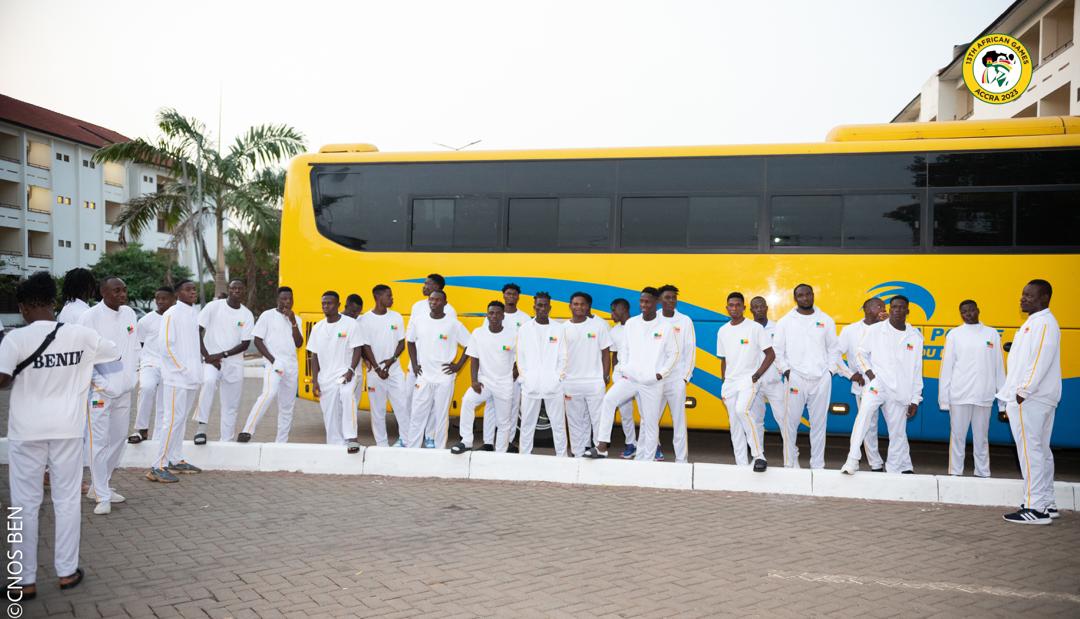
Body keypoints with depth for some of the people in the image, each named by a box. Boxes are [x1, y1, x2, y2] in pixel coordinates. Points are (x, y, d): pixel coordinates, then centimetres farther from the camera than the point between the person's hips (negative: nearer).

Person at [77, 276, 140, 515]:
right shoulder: (90, 317, -11)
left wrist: (133, 376, 9)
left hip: (124, 388, 6)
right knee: (99, 441, -4)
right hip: (100, 390, -6)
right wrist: (96, 381, -13)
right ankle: (102, 497, 5)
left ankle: (100, 486, 29)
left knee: (119, 438, 13)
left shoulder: (129, 314, 7)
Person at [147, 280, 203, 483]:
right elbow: (165, 344, -14)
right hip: (177, 375, -8)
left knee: (182, 418, 14)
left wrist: (199, 361, 11)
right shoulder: (171, 314, -10)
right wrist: (182, 368, -13)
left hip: (192, 375, 8)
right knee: (173, 419, -9)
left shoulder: (195, 313, 12)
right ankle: (158, 467, -6)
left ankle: (176, 460, 22)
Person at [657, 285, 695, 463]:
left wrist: (686, 376, -2)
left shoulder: (685, 321, 2)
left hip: (677, 379, -1)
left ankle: (681, 459, 2)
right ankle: (654, 447, 24)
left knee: (679, 420, -3)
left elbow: (691, 350, 3)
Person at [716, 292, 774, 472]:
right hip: (730, 383, 6)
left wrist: (758, 374, -14)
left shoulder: (755, 328, -5)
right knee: (735, 425, 6)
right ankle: (741, 466, 14)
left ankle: (759, 456, -22)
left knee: (743, 410, -30)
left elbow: (770, 354, -4)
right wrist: (723, 384, 13)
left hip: (749, 380, -6)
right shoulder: (723, 331, 10)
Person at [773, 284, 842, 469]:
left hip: (822, 379, 2)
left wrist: (829, 370, 3)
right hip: (796, 378, -1)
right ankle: (790, 462, 6)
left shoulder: (826, 320, 9)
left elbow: (834, 349, 13)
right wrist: (786, 371, -6)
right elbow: (777, 350, 4)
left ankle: (818, 464, 11)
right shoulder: (785, 321, 3)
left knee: (819, 423, 4)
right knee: (791, 421, -4)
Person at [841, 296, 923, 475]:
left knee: (898, 433, 7)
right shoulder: (875, 330, 1)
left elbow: (917, 371, 10)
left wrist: (915, 400, 9)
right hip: (877, 382, -3)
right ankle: (852, 460, -30)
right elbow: (861, 352, 10)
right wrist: (868, 372, -7)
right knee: (864, 411, -29)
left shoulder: (915, 336, 7)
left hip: (900, 391, 3)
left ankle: (896, 469, 27)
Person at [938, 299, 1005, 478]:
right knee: (957, 436, 3)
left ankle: (983, 473, 15)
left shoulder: (992, 334, 8)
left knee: (981, 438, 7)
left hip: (984, 396, 1)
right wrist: (943, 396, -3)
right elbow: (947, 366, 2)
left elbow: (999, 367, 7)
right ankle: (955, 473, 10)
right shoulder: (954, 334, 4)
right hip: (959, 395, -1)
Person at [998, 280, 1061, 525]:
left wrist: (1022, 393, -20)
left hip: (1030, 400, -11)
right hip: (1035, 399, 11)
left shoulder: (1043, 323, -12)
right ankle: (1047, 504, 20)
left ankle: (1035, 508, -8)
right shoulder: (1034, 322, 20)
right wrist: (1015, 396, 18)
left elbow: (1041, 362, -20)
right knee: (1041, 450, 13)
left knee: (1031, 451, -10)